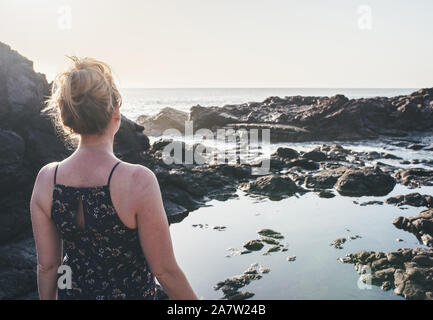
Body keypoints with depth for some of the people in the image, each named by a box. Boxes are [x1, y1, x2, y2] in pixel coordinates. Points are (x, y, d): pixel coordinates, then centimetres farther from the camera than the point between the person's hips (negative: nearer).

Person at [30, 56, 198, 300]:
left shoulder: (46, 179, -14)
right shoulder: (138, 181, -28)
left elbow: (47, 265, -3)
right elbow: (165, 270, -20)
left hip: (72, 292, 4)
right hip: (130, 292, -3)